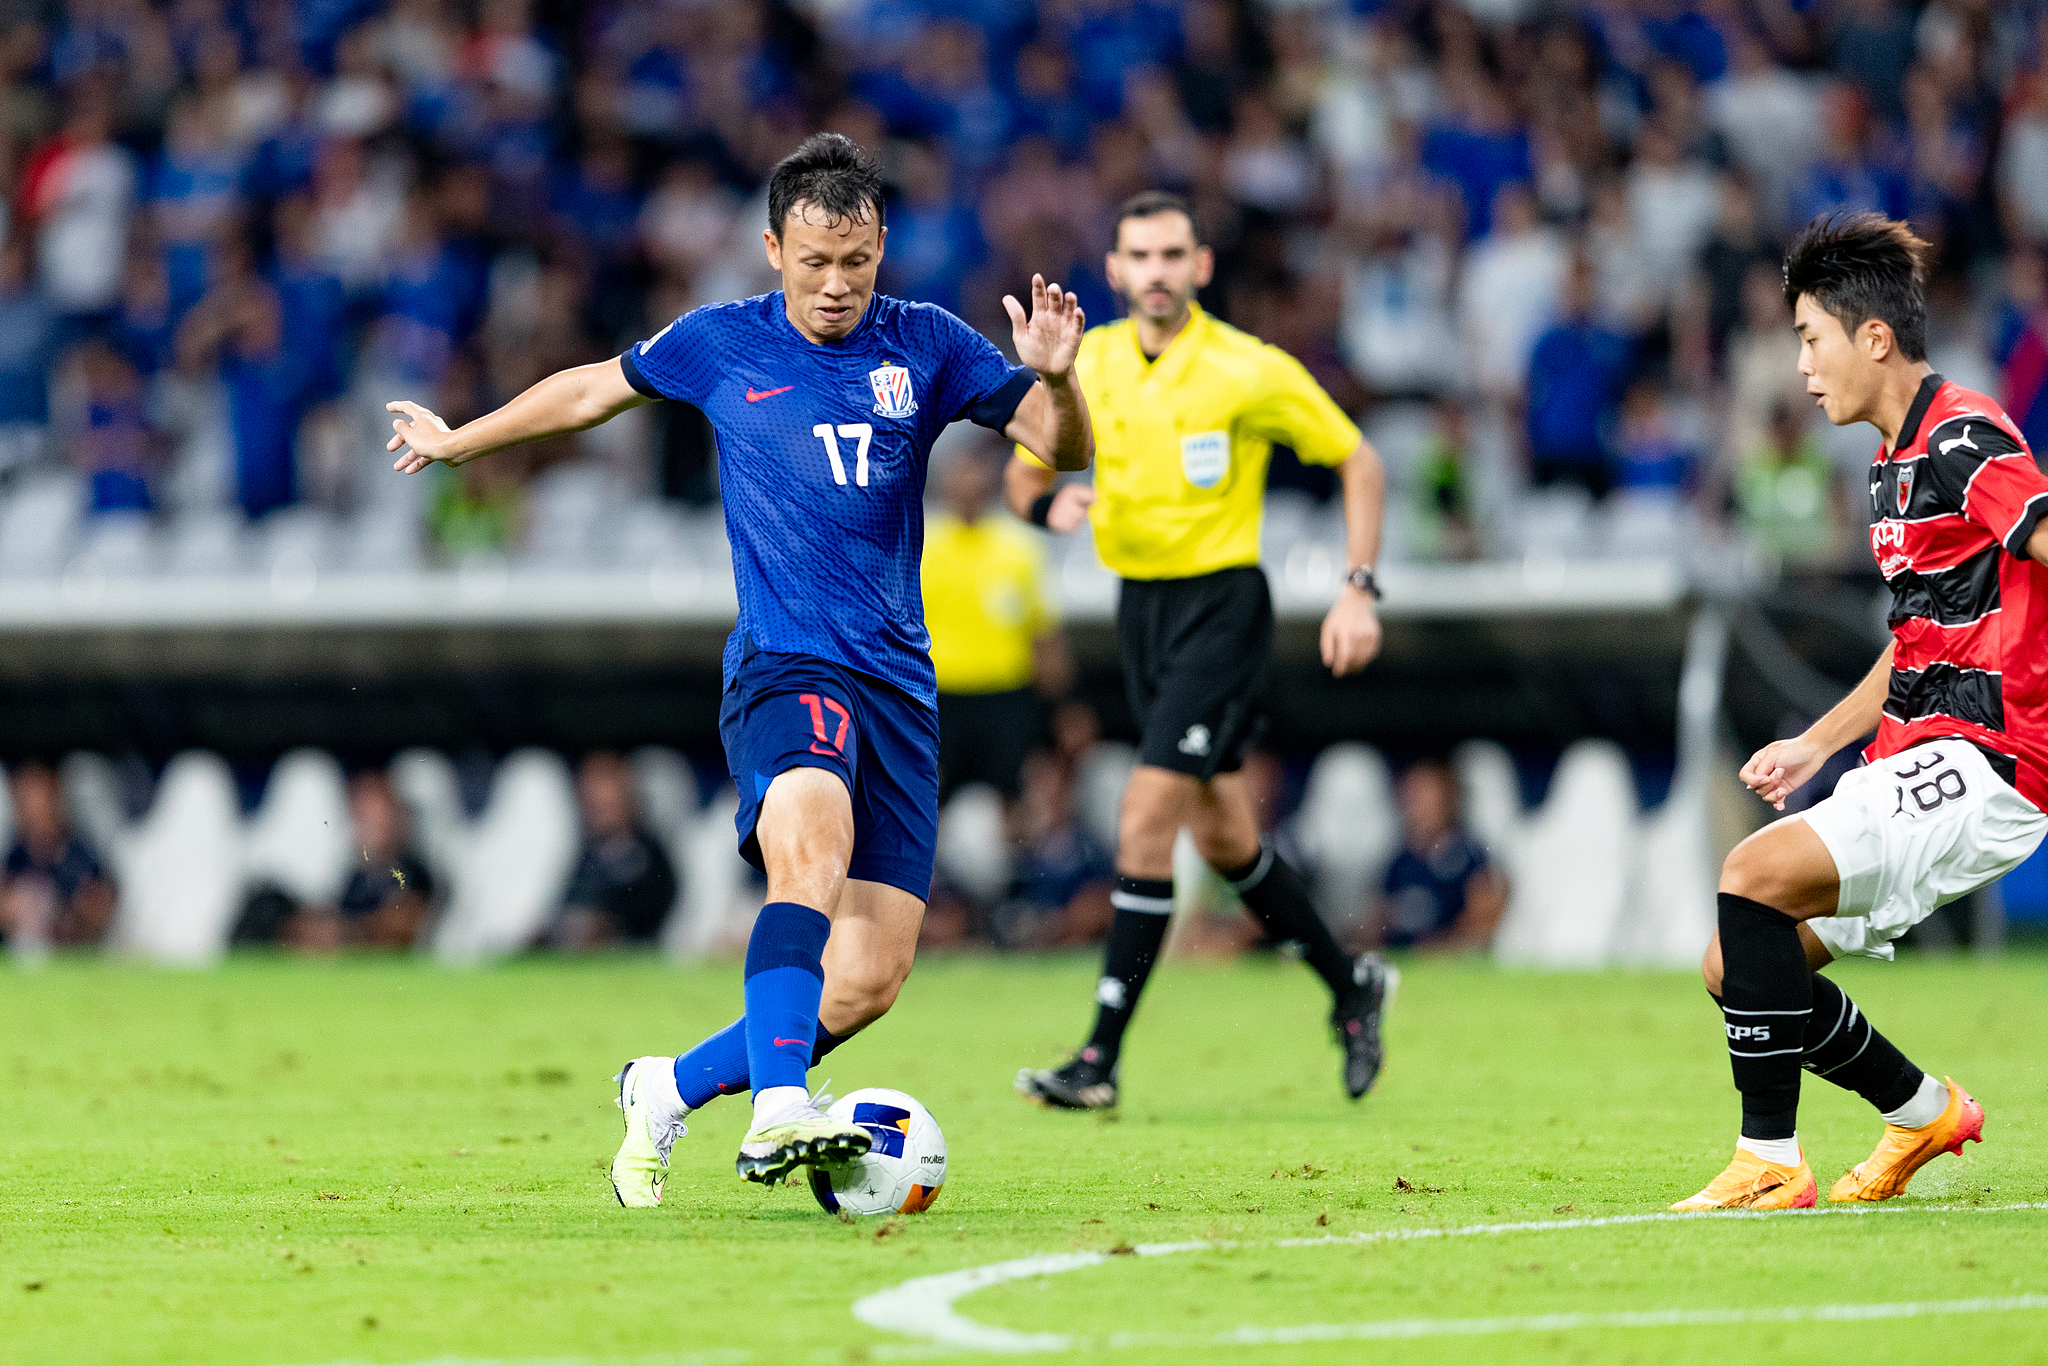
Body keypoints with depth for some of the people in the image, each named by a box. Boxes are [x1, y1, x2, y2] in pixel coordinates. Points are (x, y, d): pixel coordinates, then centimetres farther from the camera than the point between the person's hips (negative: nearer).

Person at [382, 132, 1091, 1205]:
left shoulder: (926, 347, 7)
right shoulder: (720, 345, 5)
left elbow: (1067, 451, 5)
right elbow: (593, 389, 22)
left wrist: (1054, 378, -17)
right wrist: (458, 441, 32)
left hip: (897, 683, 3)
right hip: (783, 666, -3)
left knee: (871, 977, -4)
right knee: (813, 848, -35)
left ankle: (671, 1089, 17)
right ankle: (778, 1111, -48)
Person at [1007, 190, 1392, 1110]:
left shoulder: (1252, 371, -11)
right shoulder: (1086, 364, 2)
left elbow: (1359, 462, -2)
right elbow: (1023, 471, 12)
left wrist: (1359, 591, -10)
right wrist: (1048, 503, -13)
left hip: (1222, 602, -6)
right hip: (1140, 606, 6)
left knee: (1147, 816, -16)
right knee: (1221, 834, 13)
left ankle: (1101, 1059, -15)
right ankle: (1350, 987, 35)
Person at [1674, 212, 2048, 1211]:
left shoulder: (1965, 444, -13)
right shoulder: (1897, 463, 18)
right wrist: (1816, 744, 24)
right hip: (1914, 766, 10)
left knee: (1754, 873, -25)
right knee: (1733, 967, 5)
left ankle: (1771, 1164, -19)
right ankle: (1924, 1112, 21)